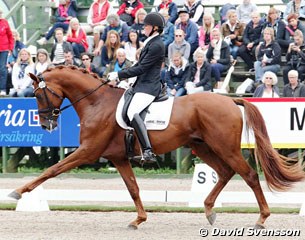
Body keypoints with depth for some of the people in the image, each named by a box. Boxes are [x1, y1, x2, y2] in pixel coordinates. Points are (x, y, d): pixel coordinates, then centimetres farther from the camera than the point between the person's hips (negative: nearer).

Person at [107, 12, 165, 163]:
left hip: (149, 87, -11)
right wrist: (119, 76, 12)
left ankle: (148, 151, -36)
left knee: (132, 112, -29)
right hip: (142, 84, 11)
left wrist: (119, 75, -14)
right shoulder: (151, 42, 17)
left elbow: (141, 68, -18)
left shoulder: (157, 46, -15)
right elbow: (139, 66, 21)